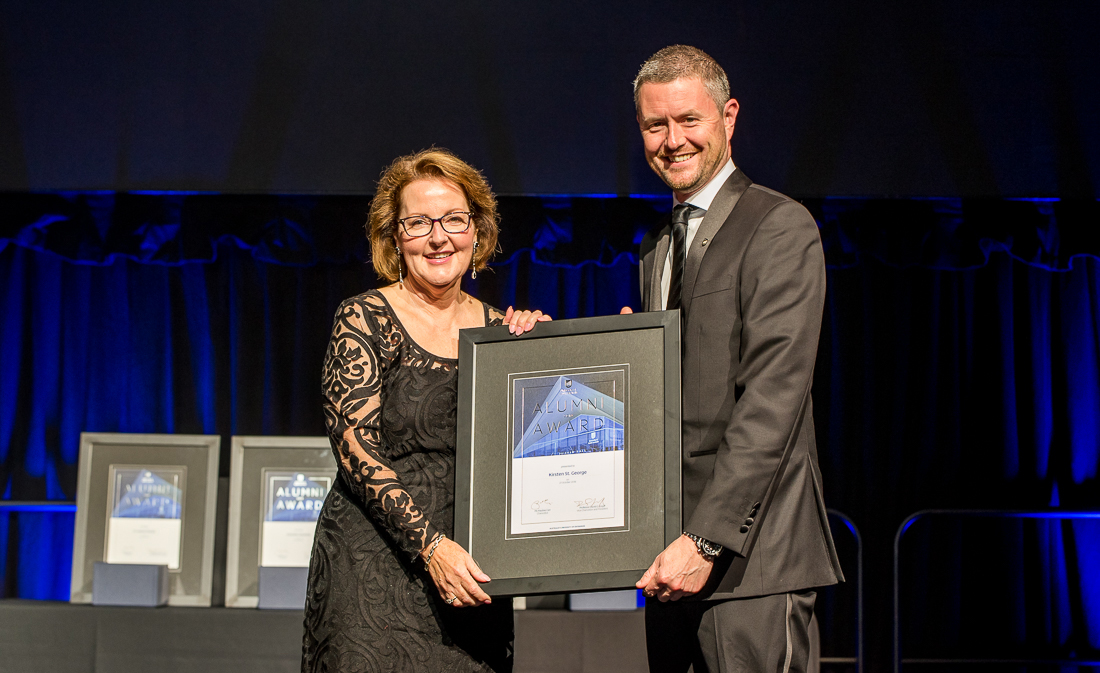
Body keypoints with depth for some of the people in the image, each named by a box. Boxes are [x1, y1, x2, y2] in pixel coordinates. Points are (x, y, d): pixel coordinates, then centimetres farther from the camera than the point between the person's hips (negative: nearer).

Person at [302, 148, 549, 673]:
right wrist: (430, 545, -19)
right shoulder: (364, 320, -2)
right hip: (376, 566, -4)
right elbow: (357, 452, -10)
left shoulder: (497, 327, 10)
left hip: (470, 577, 4)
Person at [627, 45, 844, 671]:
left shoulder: (781, 228, -7)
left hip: (751, 549, -7)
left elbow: (773, 399, -15)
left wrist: (707, 538, -20)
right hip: (673, 551, 7)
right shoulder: (658, 244, 19)